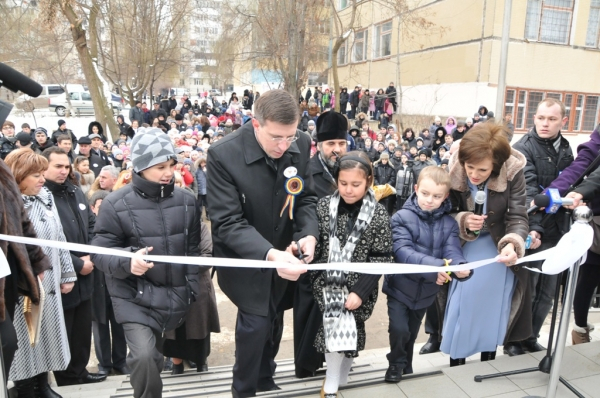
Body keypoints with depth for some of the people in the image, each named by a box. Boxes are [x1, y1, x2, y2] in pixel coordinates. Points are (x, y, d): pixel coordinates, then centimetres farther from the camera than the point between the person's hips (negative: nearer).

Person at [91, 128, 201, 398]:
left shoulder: (186, 200, 1)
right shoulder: (117, 204, -11)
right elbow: (99, 253, -9)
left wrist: (190, 287, 5)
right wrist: (127, 263, -28)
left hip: (177, 296, 3)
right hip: (136, 297, -3)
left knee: (153, 359, 18)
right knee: (144, 357, -19)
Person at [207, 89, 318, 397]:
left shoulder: (301, 146, -12)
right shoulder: (223, 155, -26)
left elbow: (306, 198, -2)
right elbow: (227, 223, -27)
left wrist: (309, 233, -22)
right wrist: (269, 254, -41)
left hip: (284, 253, 5)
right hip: (243, 257, -4)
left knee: (273, 319, 18)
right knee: (256, 321, -9)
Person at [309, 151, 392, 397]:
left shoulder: (378, 214, -7)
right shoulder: (324, 206, -3)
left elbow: (380, 258, -8)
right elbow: (315, 245, 1)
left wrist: (360, 291, -16)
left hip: (359, 285, 0)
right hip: (327, 280, 1)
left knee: (349, 328, -3)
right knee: (340, 324, -13)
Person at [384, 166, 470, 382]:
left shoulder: (449, 223, -5)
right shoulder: (402, 217, -17)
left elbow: (452, 251, -17)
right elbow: (402, 251, -28)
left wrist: (460, 267, -41)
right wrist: (434, 266, -42)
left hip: (426, 290, 4)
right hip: (400, 286, -3)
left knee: (412, 333, 19)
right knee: (399, 329, -8)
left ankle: (406, 367, 43)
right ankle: (396, 364, 22)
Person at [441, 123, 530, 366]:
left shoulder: (512, 172, -25)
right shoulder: (454, 171, -20)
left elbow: (518, 217, -23)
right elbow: (447, 213, -8)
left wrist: (512, 244, -43)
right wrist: (463, 221, -30)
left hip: (498, 248, -1)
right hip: (465, 248, 1)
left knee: (493, 308, 9)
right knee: (462, 306, 5)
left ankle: (488, 363, 33)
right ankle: (456, 364, 26)